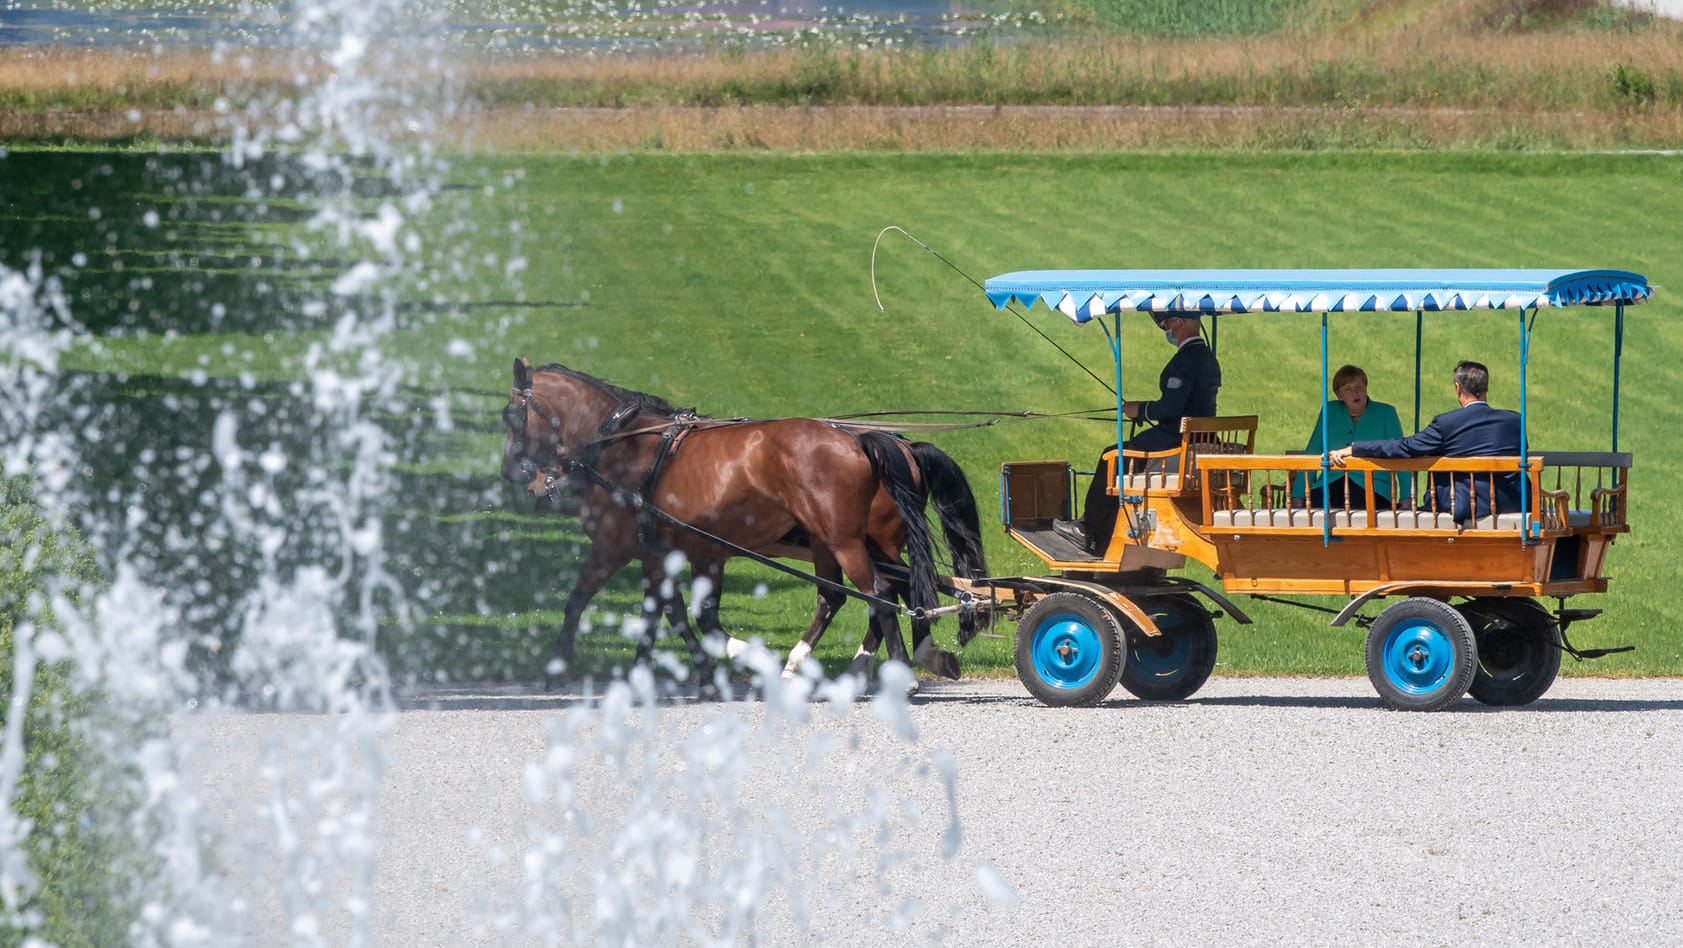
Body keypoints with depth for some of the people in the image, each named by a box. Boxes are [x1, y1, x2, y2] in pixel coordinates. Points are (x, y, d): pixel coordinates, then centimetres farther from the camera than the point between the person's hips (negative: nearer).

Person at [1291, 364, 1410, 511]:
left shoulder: (1385, 413, 10)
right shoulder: (1330, 412, 16)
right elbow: (1311, 454, 15)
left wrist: (1406, 499, -8)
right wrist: (1297, 498, 3)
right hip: (1331, 485, 2)